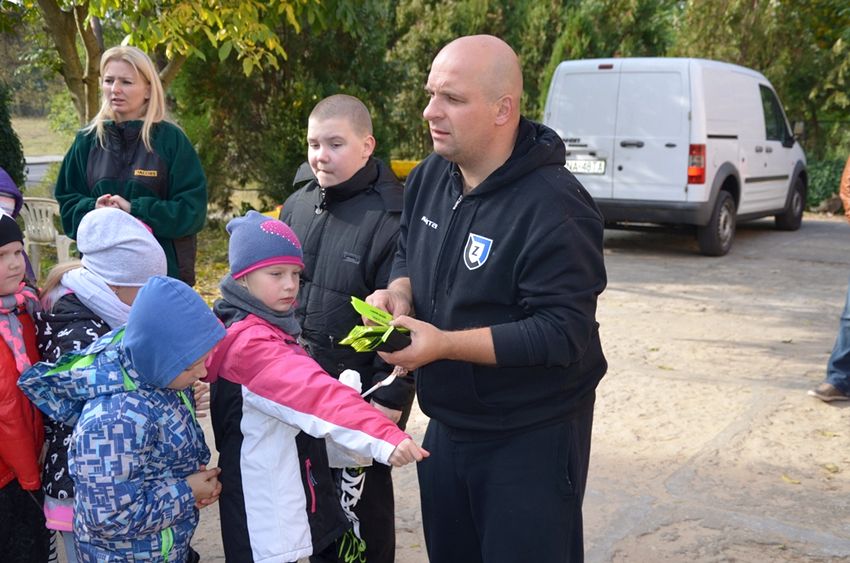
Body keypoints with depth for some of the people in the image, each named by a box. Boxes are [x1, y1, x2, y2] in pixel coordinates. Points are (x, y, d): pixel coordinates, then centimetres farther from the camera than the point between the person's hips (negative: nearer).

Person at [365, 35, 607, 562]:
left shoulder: (553, 207, -25)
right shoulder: (429, 177, 0)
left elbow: (565, 334, -27)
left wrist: (445, 344, -31)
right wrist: (398, 293, -8)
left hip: (532, 440, -7)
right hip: (448, 425, 8)